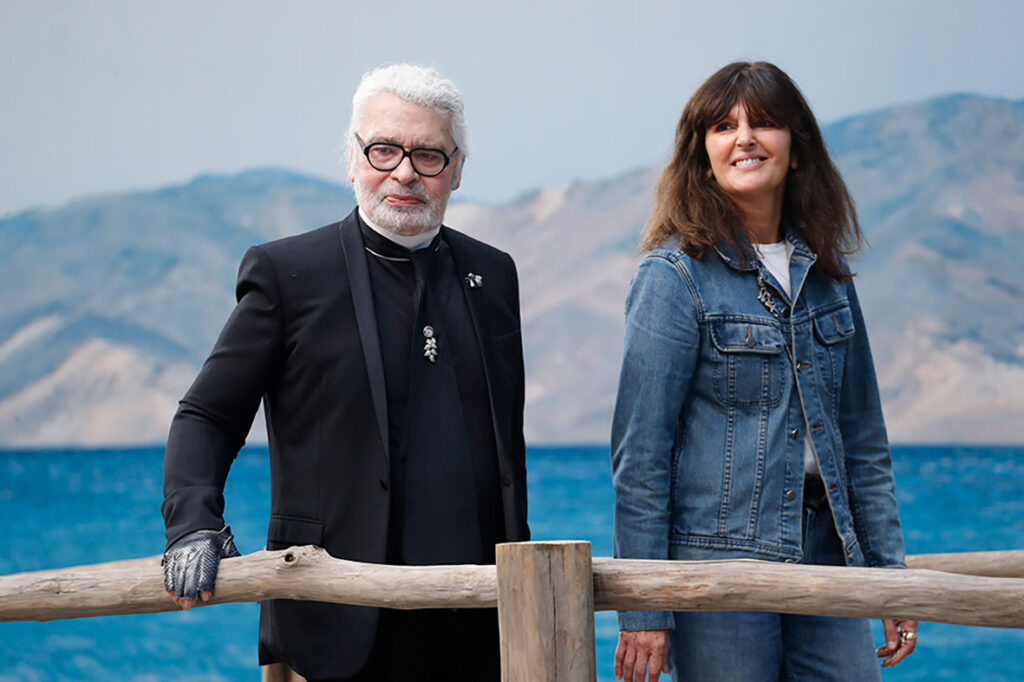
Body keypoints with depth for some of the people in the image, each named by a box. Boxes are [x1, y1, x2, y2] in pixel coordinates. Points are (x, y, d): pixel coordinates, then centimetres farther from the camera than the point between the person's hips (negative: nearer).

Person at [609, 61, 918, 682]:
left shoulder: (825, 274, 10)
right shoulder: (675, 276, -7)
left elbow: (864, 438, 15)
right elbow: (639, 451, -9)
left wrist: (891, 569, 11)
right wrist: (642, 609, -12)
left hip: (822, 554, 5)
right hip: (717, 557, -5)